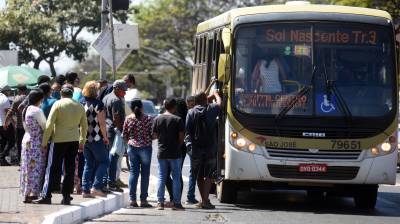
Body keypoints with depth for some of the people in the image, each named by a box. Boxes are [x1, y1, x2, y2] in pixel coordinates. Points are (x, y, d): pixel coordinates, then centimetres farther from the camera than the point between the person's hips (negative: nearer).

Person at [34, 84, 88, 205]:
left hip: (59, 140, -4)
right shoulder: (80, 106, 7)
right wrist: (82, 142, 22)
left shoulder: (58, 104, -6)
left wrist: (44, 142, -3)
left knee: (53, 169, 0)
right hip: (74, 141, 4)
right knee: (70, 169, 7)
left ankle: (46, 196, 0)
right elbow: (84, 126, 13)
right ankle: (66, 197, 7)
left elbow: (49, 124, -8)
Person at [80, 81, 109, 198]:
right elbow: (101, 123, -15)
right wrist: (105, 137, -3)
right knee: (104, 161, 7)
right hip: (96, 139, -6)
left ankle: (85, 189, 10)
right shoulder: (98, 104, -12)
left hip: (84, 138, 6)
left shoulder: (81, 103, 3)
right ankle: (96, 187, -5)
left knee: (88, 164, 14)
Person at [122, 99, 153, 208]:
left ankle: (132, 199, 3)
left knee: (133, 172, 7)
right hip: (145, 148, -2)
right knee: (145, 173, 3)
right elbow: (152, 134, -6)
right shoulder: (147, 119, -7)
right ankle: (143, 200, 2)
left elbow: (124, 135, 5)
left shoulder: (128, 119, -1)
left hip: (132, 147, 2)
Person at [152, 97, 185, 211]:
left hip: (161, 153, 3)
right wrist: (178, 146, 9)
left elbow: (154, 136, 2)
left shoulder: (157, 119, 0)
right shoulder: (177, 120, -8)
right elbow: (181, 137, -9)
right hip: (175, 153, -3)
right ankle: (176, 202, 4)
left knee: (161, 177, 8)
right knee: (176, 178, 4)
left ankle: (160, 202, 6)